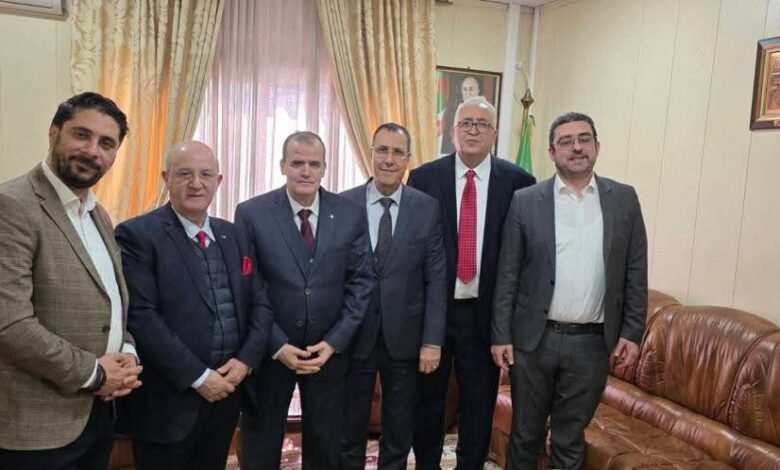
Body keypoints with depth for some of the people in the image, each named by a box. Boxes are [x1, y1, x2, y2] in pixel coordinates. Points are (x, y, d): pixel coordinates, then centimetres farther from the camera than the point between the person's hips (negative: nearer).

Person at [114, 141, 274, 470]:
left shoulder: (233, 235, 8)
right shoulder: (137, 235, -10)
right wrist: (198, 377, -17)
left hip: (226, 394, 6)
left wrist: (245, 360, -7)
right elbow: (141, 317, -18)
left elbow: (260, 303, 8)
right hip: (168, 402, -5)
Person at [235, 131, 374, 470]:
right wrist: (277, 344, -13)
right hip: (269, 349, -1)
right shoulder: (251, 213, -8)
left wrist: (334, 342, -9)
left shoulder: (351, 215, -3)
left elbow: (361, 281, -1)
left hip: (329, 348, 2)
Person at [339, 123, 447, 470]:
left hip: (404, 335, 1)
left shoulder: (428, 208, -2)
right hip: (354, 334, 0)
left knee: (399, 431, 18)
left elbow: (436, 278, -3)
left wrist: (433, 339, -7)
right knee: (348, 428, 16)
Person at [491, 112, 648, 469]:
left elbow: (636, 272, 5)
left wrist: (632, 332, 0)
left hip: (592, 343, 1)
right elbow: (507, 274, -2)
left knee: (570, 440, 14)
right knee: (525, 433, 15)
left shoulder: (624, 199, 3)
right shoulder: (525, 201, -2)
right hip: (533, 339, 0)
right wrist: (501, 335, -4)